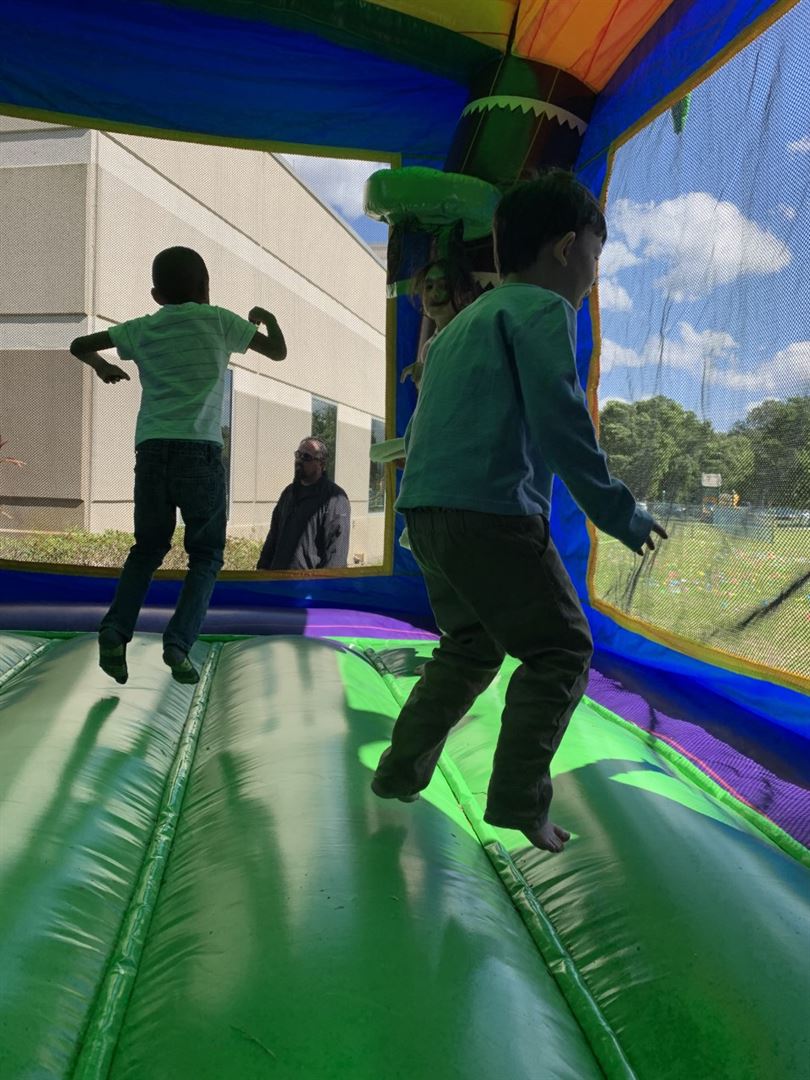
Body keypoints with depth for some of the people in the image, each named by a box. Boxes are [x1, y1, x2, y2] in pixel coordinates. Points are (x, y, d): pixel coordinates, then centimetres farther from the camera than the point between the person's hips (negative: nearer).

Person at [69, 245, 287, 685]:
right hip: (200, 447, -3)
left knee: (147, 548, 17)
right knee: (206, 553, 7)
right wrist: (266, 317, 36)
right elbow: (278, 351, 16)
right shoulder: (218, 320, 9)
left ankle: (115, 629, -2)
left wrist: (102, 367, 42)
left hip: (151, 447, 3)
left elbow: (79, 345, 22)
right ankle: (178, 641, -9)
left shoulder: (142, 328, 15)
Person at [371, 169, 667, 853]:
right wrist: (619, 513, -8)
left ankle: (401, 773, 24)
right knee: (561, 649, 2)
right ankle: (518, 802, 0)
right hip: (491, 512, -9)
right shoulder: (543, 309, -4)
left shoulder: (470, 317, 24)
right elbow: (562, 421, -15)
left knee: (472, 643, 22)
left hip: (426, 508, 9)